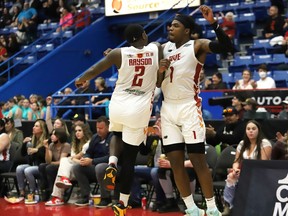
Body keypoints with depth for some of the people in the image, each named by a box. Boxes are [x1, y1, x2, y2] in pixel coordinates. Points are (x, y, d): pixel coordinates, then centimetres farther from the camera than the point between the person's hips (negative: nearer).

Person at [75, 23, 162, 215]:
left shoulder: (119, 53, -3)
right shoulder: (156, 49, -1)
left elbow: (94, 71, 5)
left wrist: (81, 80, 21)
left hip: (118, 106, 1)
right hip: (139, 110, -1)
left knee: (118, 135, 34)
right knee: (130, 158, 7)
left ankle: (112, 165, 5)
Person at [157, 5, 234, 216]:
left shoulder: (197, 46, -6)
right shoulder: (165, 48, 11)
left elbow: (227, 47, -23)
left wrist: (213, 22, -33)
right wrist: (159, 69, -3)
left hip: (189, 108, -6)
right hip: (168, 109, 6)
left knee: (198, 160, -5)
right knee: (175, 162, 4)